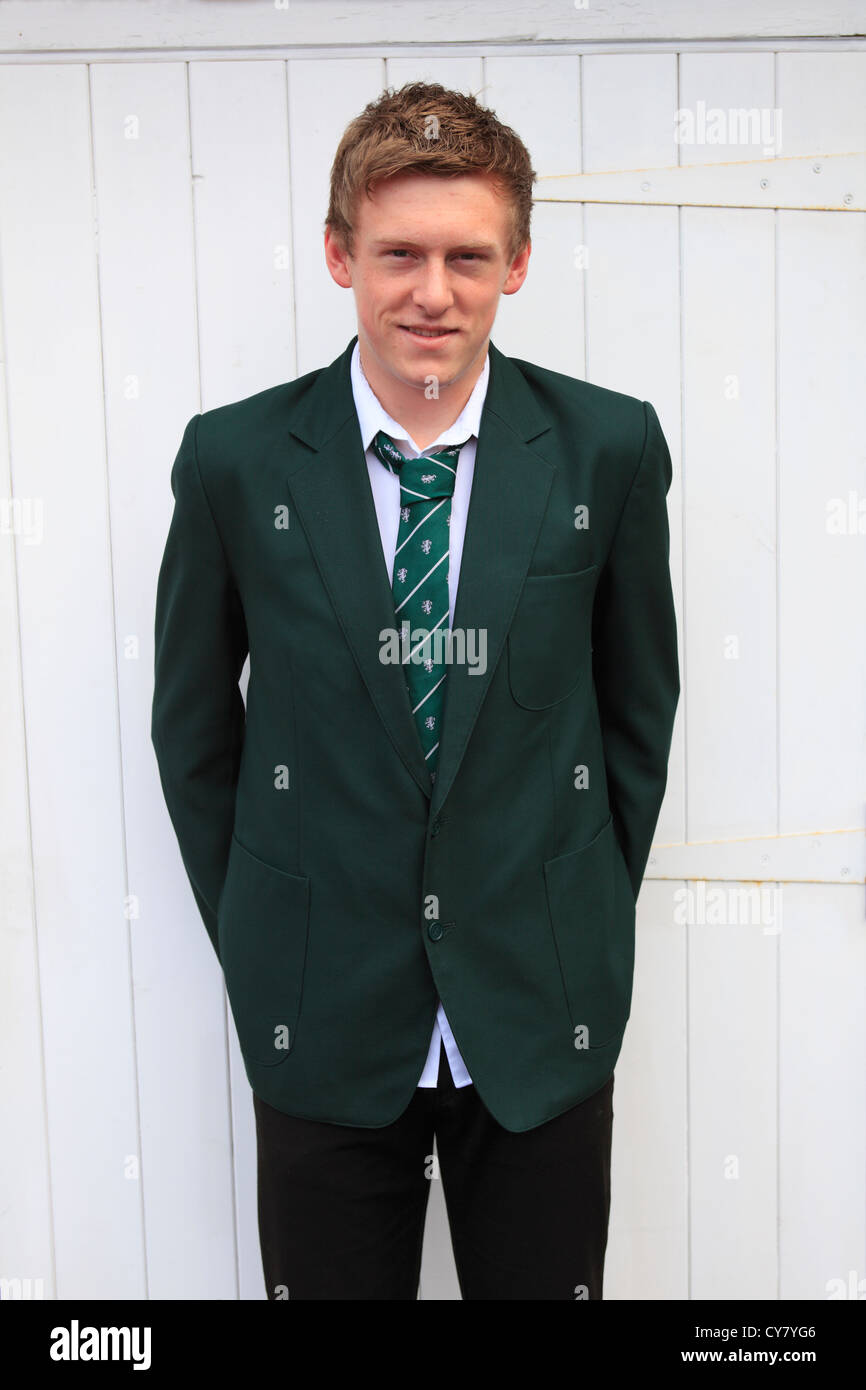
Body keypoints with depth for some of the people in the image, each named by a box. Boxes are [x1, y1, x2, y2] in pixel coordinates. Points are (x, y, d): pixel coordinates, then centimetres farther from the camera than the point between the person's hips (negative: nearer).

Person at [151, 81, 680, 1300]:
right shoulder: (237, 460, -7)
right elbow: (193, 727, 3)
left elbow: (639, 703, 5)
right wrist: (257, 947, 4)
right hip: (322, 1019, 0)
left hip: (544, 1017, 1)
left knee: (544, 1278, 17)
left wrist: (587, 926, 6)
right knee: (328, 1280, 16)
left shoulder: (609, 447, -6)